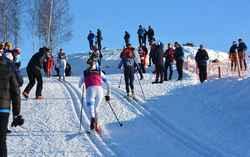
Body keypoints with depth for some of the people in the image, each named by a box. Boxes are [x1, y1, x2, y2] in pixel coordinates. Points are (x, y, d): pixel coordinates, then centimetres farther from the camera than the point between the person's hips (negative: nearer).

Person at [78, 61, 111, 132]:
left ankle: (92, 118, -40)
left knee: (91, 109, -4)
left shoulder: (84, 73, 24)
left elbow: (79, 85, 28)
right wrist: (108, 95, 30)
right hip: (99, 90, 2)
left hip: (90, 90, -2)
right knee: (96, 108, 20)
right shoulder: (99, 72, 27)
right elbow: (108, 84, 23)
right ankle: (97, 125, 2)